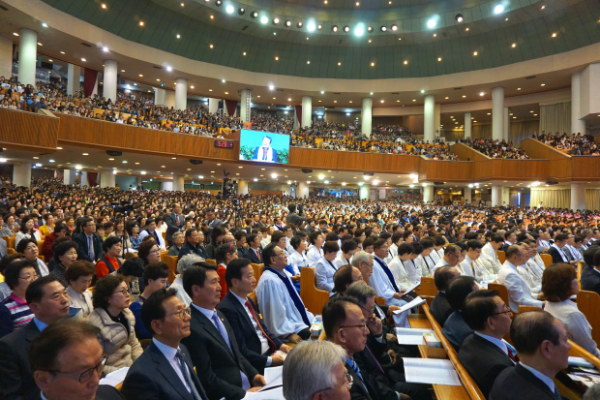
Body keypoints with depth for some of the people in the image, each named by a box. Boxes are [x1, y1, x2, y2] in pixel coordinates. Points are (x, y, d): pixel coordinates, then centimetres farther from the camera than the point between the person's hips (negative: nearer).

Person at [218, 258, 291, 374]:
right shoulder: (227, 309, -21)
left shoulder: (248, 301, 7)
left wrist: (280, 345, 3)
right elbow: (241, 351, -20)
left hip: (270, 353, 8)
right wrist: (269, 360, -17)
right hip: (255, 364, -8)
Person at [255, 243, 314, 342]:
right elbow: (277, 312, -21)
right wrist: (288, 333, -19)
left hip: (300, 321, 9)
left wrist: (309, 317, 12)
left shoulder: (282, 274, 9)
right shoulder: (269, 280, -20)